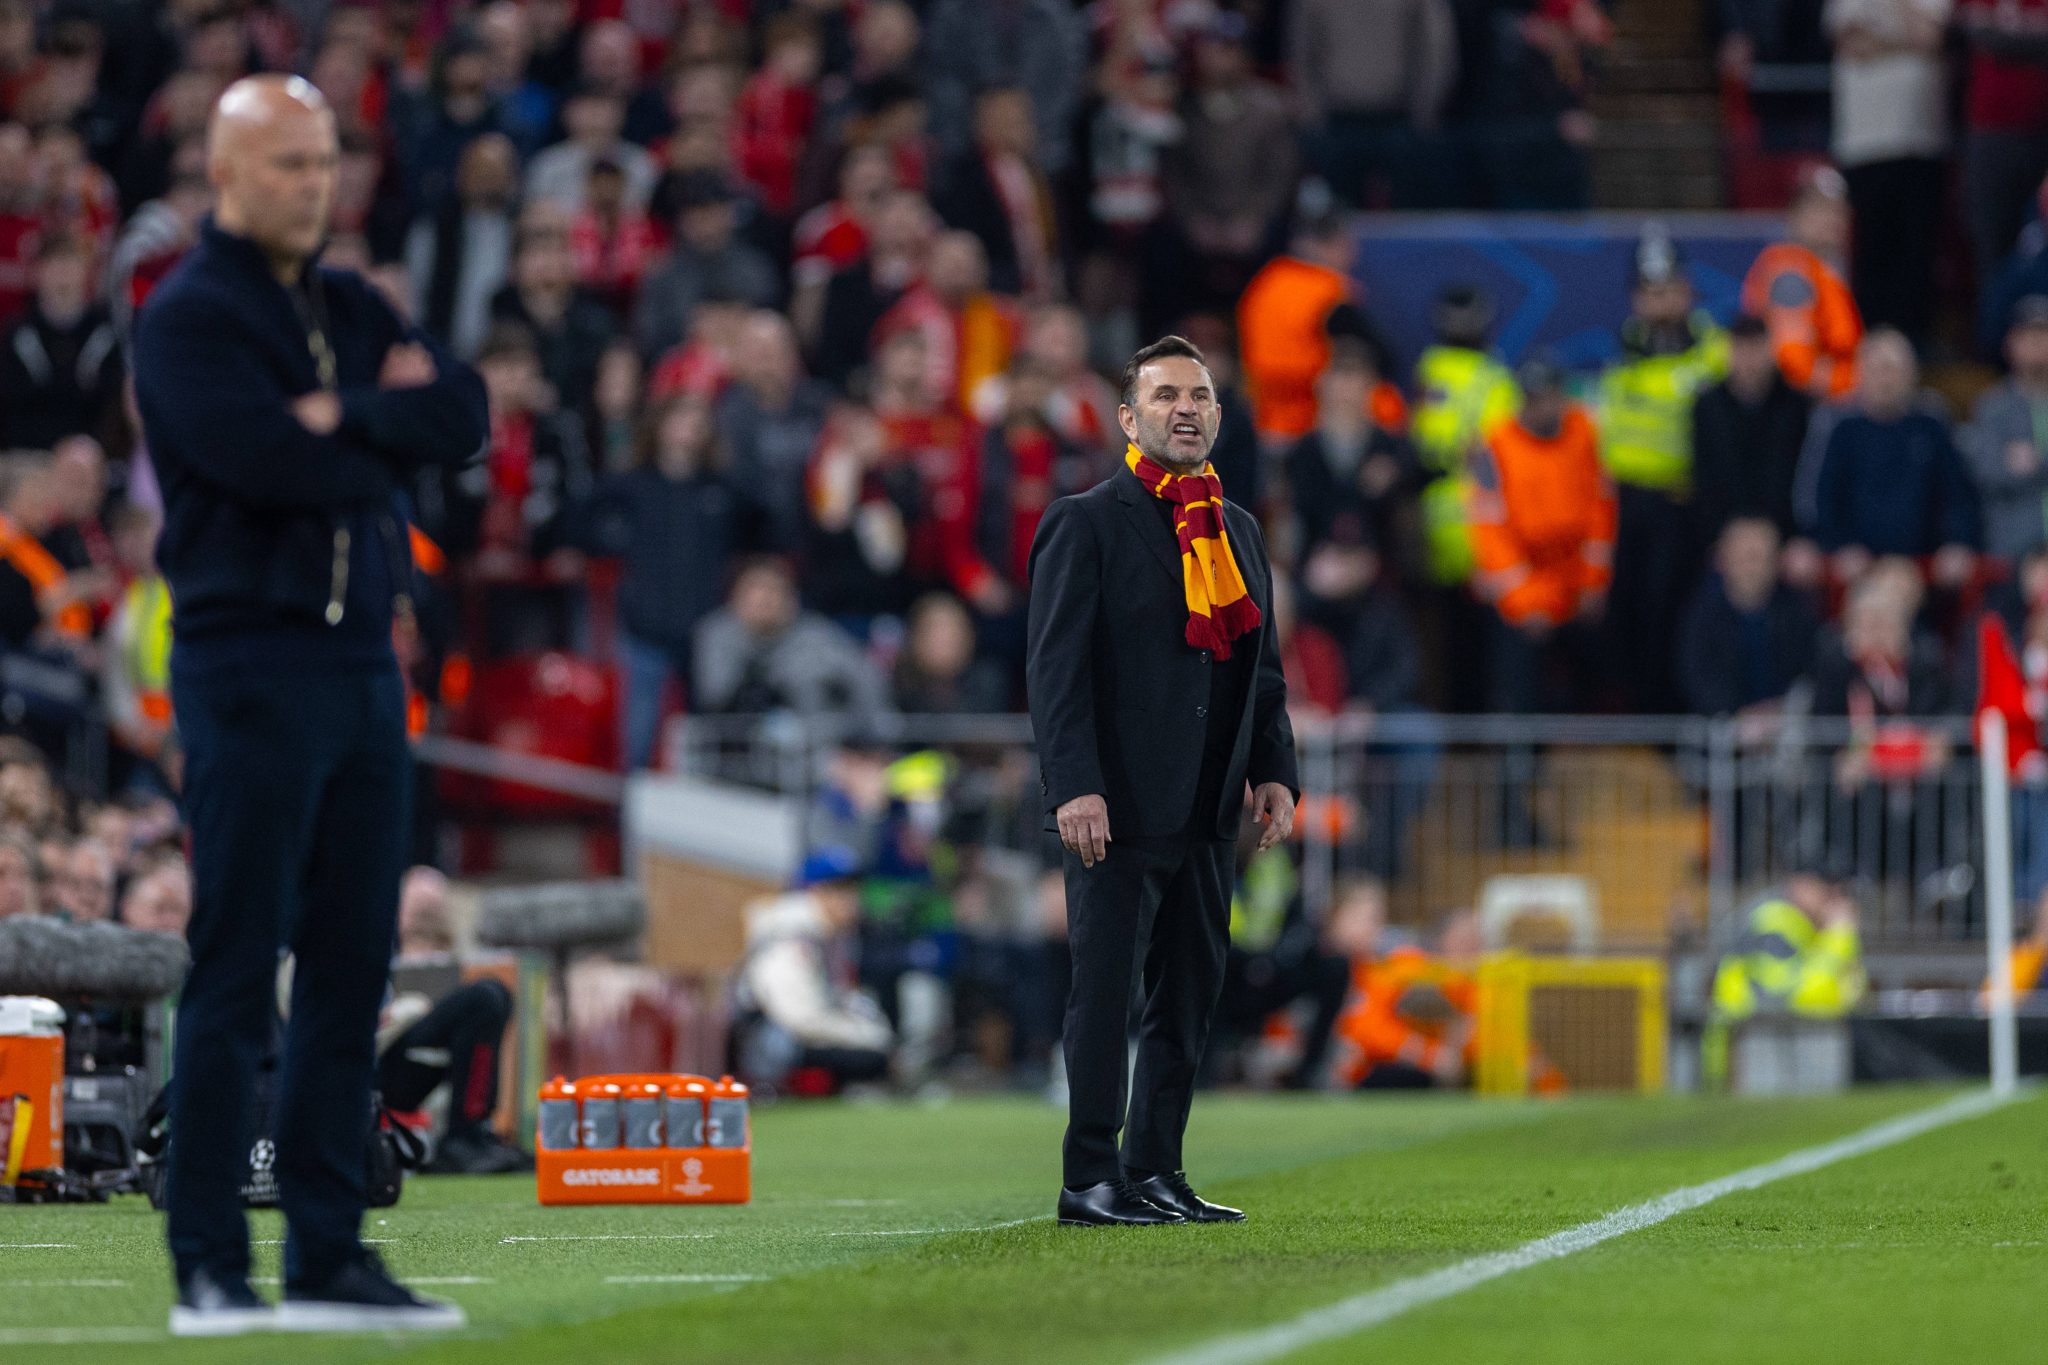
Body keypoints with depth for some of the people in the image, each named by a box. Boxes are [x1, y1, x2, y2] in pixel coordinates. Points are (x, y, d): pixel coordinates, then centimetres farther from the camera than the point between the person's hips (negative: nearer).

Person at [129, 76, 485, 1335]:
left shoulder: (353, 310, 18)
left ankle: (328, 1256, 11)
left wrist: (346, 418, -10)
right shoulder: (189, 317, -5)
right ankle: (211, 1266, -5)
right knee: (236, 970, -7)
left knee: (354, 965, 7)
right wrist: (391, 440, -3)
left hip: (365, 660, 7)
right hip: (252, 660, -7)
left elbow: (463, 417, 5)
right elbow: (266, 460, -19)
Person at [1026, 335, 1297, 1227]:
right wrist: (1074, 787, -19)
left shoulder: (1238, 532, 16)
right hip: (1117, 809, -7)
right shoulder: (1085, 525, -5)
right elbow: (1056, 668, -10)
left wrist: (1275, 772, 8)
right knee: (1104, 992, -5)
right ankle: (1091, 1179, -1)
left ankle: (1156, 1172, 16)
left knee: (1191, 995, 9)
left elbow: (1263, 670, 21)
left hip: (1205, 810, 7)